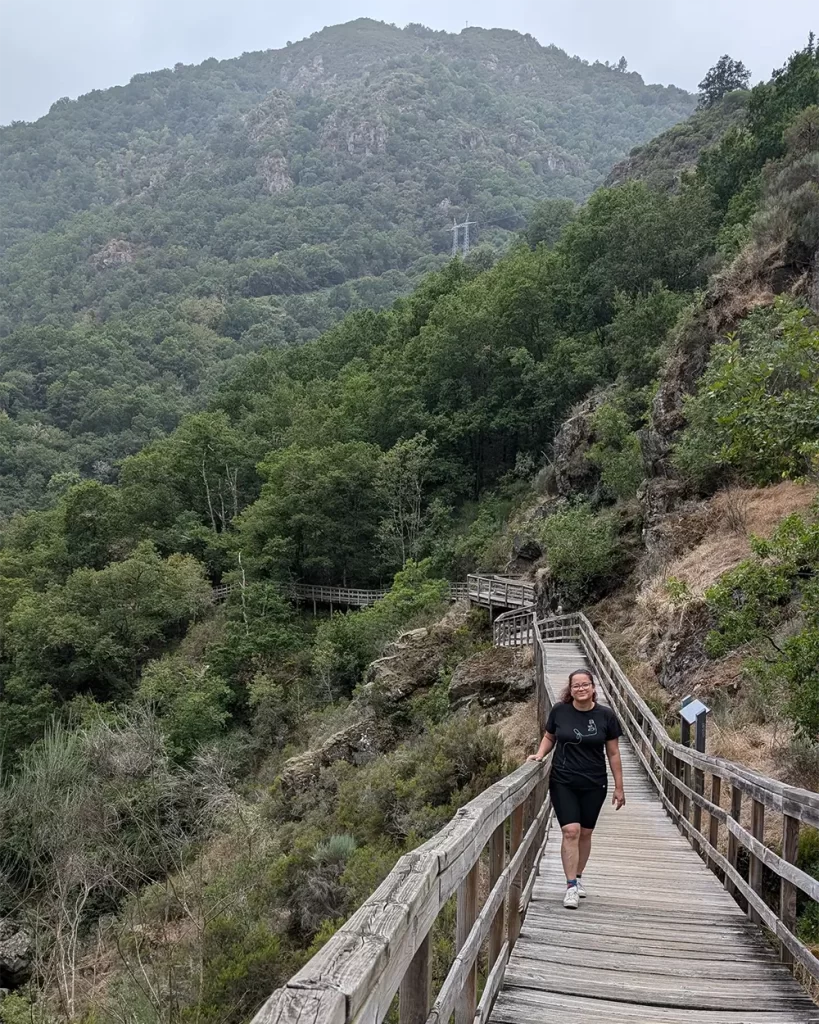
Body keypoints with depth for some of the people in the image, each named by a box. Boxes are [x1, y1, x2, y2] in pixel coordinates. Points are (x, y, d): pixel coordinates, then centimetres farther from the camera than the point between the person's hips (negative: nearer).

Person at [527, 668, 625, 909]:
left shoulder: (605, 715, -6)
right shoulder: (559, 711, -6)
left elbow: (613, 752, 1)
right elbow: (549, 737, 11)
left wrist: (619, 787, 3)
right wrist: (540, 754, -8)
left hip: (594, 785, 1)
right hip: (563, 783, -1)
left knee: (585, 833, 11)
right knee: (570, 831, -9)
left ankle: (578, 878, 31)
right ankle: (571, 887, -1)